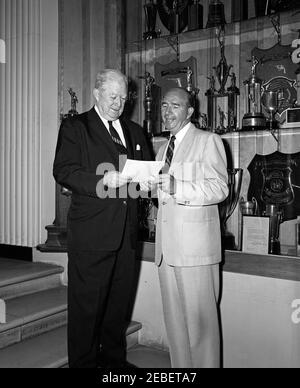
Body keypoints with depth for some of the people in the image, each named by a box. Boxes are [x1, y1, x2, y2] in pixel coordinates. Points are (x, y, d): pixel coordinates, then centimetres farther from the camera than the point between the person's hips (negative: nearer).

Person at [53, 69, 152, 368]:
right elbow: (63, 171, -10)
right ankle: (83, 362, 18)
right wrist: (102, 181, -23)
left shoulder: (134, 131, 19)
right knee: (86, 305, 1)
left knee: (119, 302, 15)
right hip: (91, 233, -5)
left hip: (126, 232, 6)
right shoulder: (75, 127, 1)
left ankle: (114, 359, 32)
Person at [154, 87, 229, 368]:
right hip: (167, 245, 7)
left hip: (195, 243, -7)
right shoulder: (164, 148, 21)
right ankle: (180, 367, 25)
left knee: (199, 319, -3)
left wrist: (177, 188, -24)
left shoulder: (208, 141, -1)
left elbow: (219, 188, -12)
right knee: (174, 319, 12)